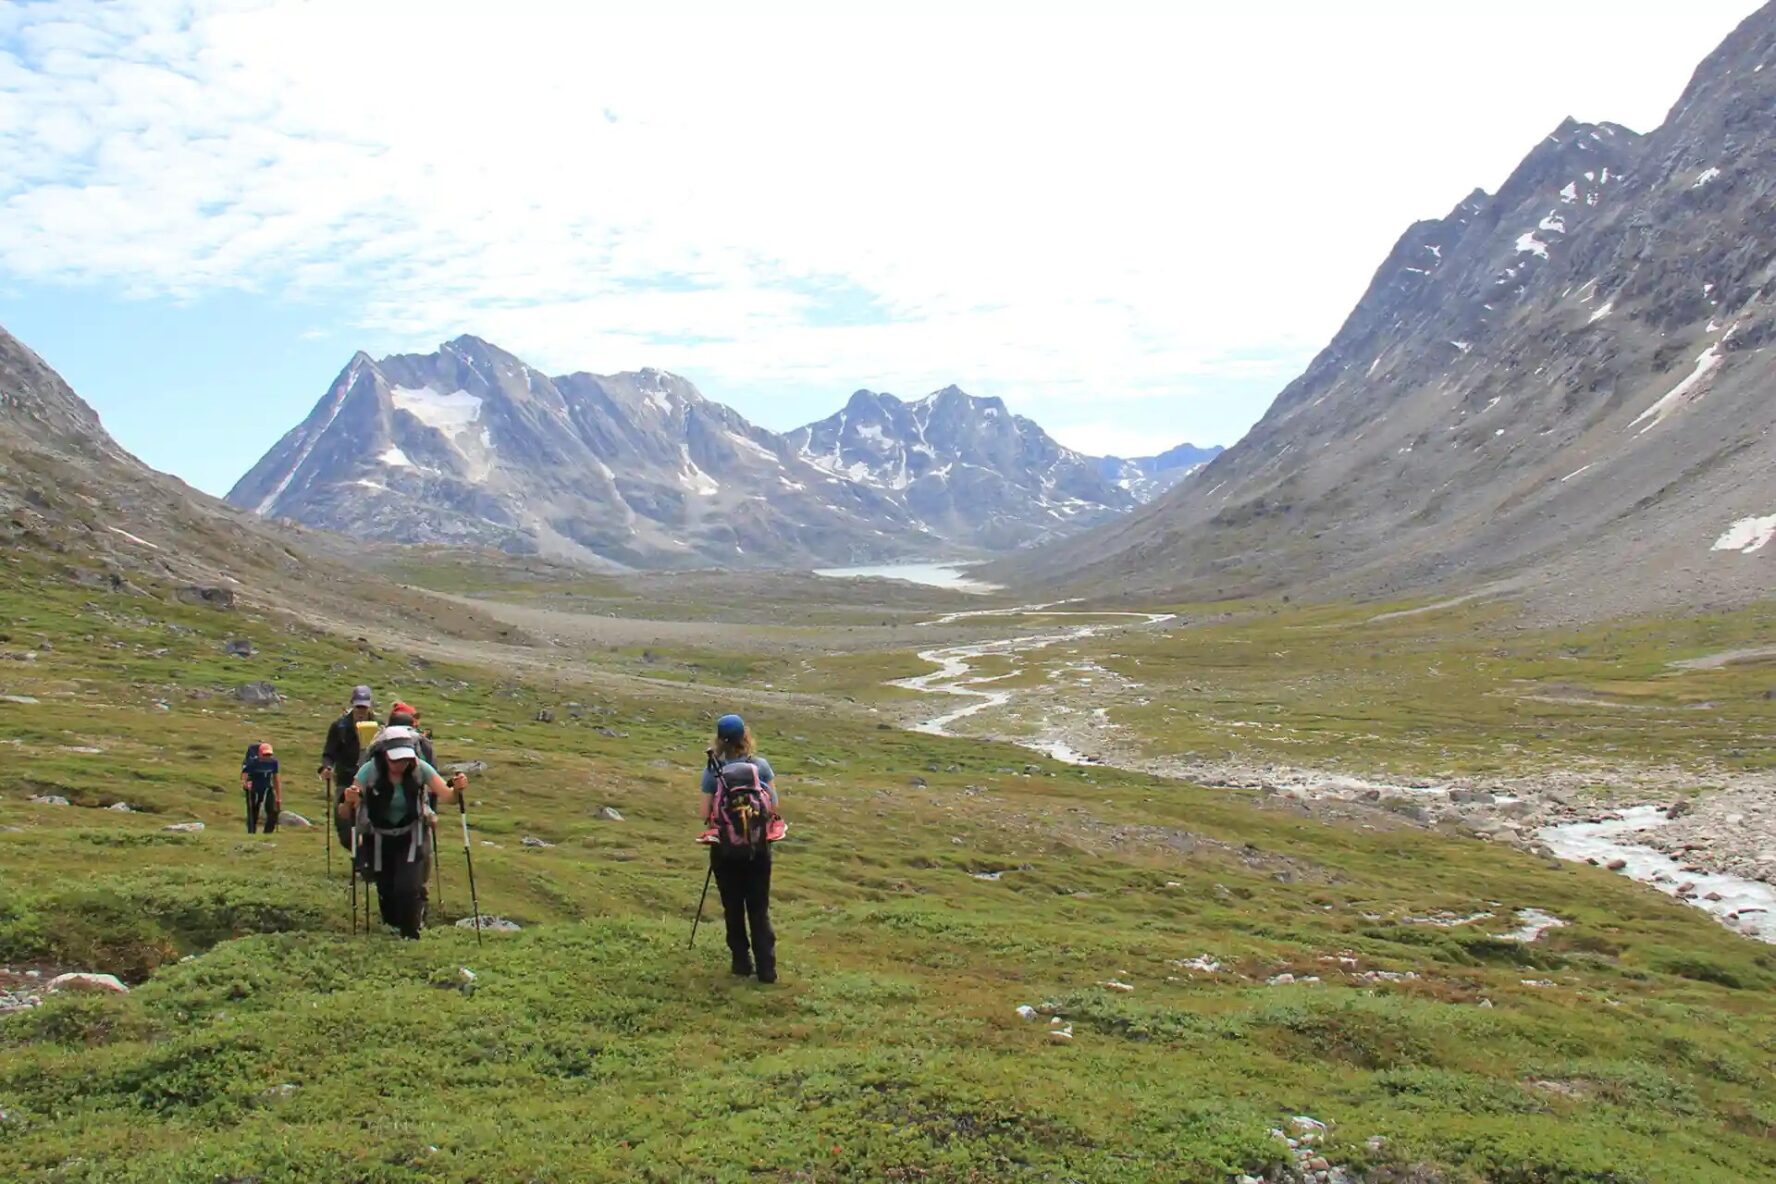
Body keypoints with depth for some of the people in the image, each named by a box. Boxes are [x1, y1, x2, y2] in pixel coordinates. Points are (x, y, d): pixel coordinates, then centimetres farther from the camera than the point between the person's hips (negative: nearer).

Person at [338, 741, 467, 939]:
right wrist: (348, 802, -47)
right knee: (386, 891, 9)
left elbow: (446, 795, -25)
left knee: (409, 888, -15)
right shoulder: (369, 771, -22)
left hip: (412, 837, -1)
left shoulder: (419, 768, -20)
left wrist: (456, 789, -48)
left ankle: (410, 937, 8)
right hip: (379, 840, 1)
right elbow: (344, 815, -24)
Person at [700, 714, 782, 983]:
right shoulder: (761, 765, -6)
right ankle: (766, 967, 4)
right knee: (759, 909, 8)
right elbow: (774, 805, -4)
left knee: (733, 908, 14)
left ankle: (742, 962, 20)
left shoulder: (713, 770, -9)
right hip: (758, 846, 1)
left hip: (726, 847, -1)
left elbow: (706, 814, -9)